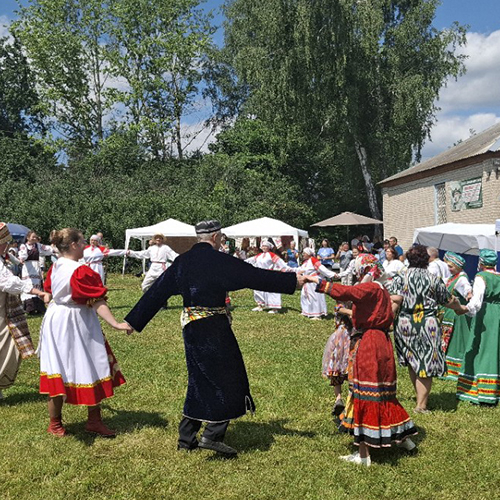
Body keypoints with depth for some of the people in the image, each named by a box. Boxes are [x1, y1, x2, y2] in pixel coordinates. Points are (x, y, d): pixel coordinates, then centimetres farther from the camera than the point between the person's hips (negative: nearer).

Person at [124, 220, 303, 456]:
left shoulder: (182, 261, 6)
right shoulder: (219, 261, -13)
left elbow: (157, 291, 9)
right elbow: (254, 275, -12)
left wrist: (133, 320, 17)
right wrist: (293, 279, -5)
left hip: (190, 326, 7)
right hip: (213, 328, -7)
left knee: (200, 380, 18)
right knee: (228, 379, 5)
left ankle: (186, 437, 24)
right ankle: (212, 435, 2)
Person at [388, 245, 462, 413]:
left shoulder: (400, 278, -1)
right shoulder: (434, 280, 1)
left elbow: (395, 299, -14)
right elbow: (450, 301, 10)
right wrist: (460, 308, 29)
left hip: (404, 324, 2)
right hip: (428, 325, -2)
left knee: (412, 362, 17)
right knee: (426, 365, 5)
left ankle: (420, 396, 31)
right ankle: (421, 404, 5)